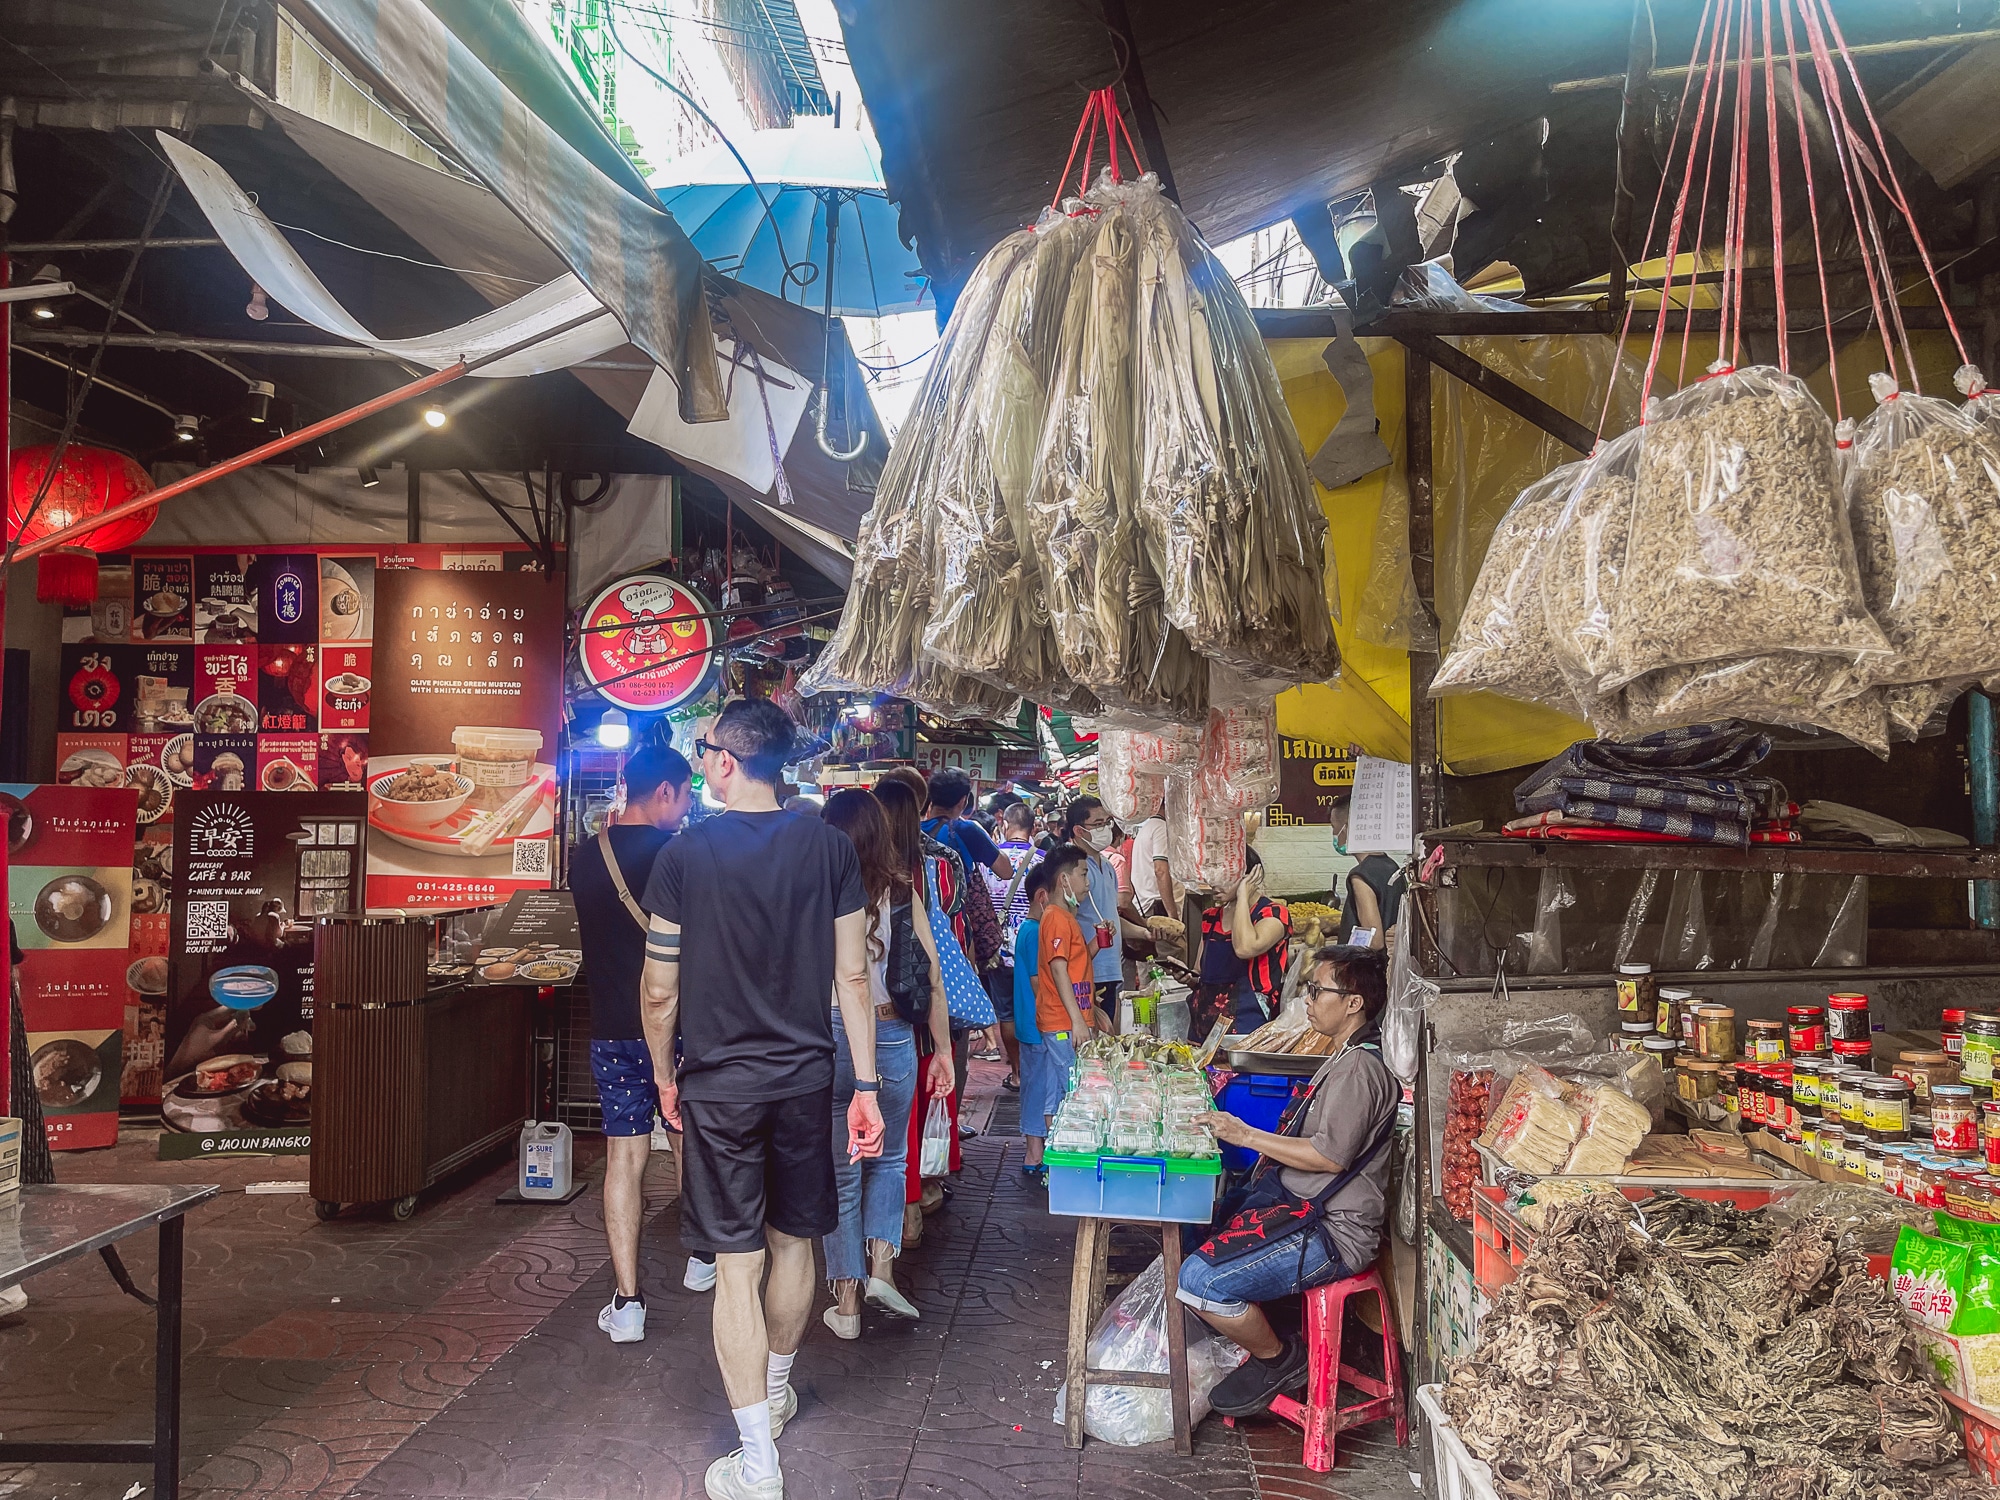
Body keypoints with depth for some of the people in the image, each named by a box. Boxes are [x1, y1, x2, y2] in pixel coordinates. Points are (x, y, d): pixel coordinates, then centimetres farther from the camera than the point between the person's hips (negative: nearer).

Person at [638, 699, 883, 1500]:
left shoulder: (683, 855, -11)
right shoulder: (830, 847, -4)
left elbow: (660, 991, -6)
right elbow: (852, 976, -3)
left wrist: (664, 1074, 10)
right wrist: (867, 1086, 3)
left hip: (719, 1081, -3)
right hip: (805, 1075, 3)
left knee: (737, 1262, 3)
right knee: (793, 1241, 19)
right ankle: (776, 1390, 42)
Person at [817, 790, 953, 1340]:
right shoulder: (902, 892, -3)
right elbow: (931, 979, -2)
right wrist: (942, 1050, 8)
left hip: (825, 1040, 0)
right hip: (891, 1036, 1)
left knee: (840, 1172, 13)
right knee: (888, 1159, 24)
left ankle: (847, 1303, 18)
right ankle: (881, 1266, 9)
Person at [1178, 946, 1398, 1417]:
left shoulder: (1358, 1069, -18)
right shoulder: (1346, 1058, 16)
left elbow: (1331, 1155, -23)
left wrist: (1248, 1136, -18)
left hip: (1332, 1234, -11)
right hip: (1301, 1204, 11)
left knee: (1199, 1279, -22)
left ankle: (1280, 1360, 2)